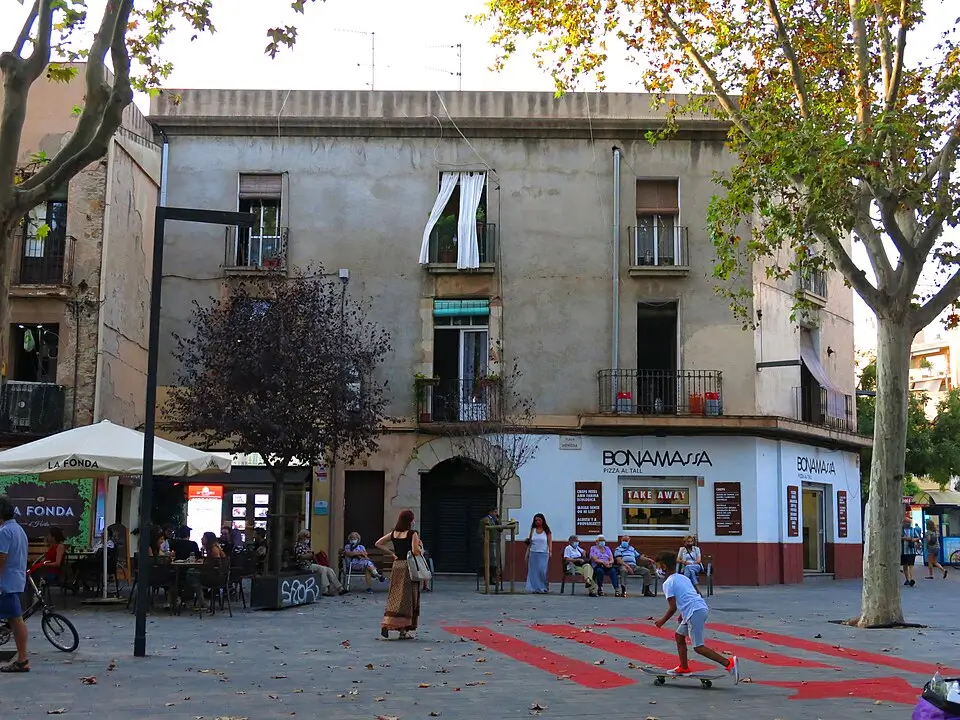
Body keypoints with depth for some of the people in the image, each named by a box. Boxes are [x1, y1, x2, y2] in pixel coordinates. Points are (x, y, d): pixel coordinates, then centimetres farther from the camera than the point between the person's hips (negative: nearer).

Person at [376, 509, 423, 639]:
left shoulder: (394, 533, 9)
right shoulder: (413, 533, -8)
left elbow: (378, 543, 10)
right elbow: (415, 550, -18)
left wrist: (391, 553, 11)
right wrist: (421, 551, 3)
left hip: (396, 565, 5)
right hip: (409, 566, -5)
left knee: (394, 596, 10)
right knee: (407, 597, 1)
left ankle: (386, 624, -4)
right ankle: (403, 630, 4)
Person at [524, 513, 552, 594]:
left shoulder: (546, 531, 4)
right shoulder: (533, 530, 11)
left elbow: (550, 542, -1)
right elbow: (529, 542, 14)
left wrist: (550, 552, -12)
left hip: (543, 554, -3)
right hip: (533, 553, 3)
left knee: (542, 571, -10)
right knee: (534, 571, 0)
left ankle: (543, 588, 3)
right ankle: (535, 588, 5)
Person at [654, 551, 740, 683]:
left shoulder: (668, 583, -4)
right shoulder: (683, 578, 22)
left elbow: (673, 607, -9)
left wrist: (662, 621, 5)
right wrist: (682, 615, 40)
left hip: (695, 613, -10)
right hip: (701, 608, 10)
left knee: (698, 647, -6)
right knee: (679, 636, 22)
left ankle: (729, 663, -17)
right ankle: (684, 668, 28)